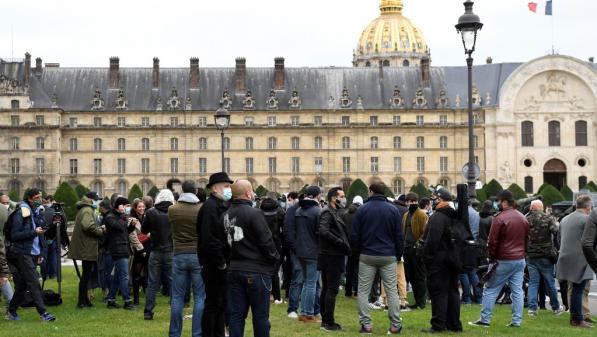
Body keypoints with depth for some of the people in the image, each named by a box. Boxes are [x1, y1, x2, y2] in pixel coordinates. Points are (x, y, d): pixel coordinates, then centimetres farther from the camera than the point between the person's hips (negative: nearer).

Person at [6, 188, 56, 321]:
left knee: (22, 285, 11)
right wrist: (34, 232, -20)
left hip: (34, 253, 7)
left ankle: (11, 311, 21)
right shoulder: (21, 213, -10)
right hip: (23, 254, -7)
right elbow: (14, 235, -14)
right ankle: (43, 313, -13)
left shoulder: (38, 212, 13)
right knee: (34, 283, -11)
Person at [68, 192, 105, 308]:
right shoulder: (87, 211, -14)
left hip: (85, 248, 11)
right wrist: (101, 231, -13)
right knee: (86, 274, -4)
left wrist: (99, 228, 9)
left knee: (86, 274, 16)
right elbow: (89, 226, -27)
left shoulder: (85, 210, 19)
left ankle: (84, 300, 22)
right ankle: (82, 302, 0)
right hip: (87, 249, -11)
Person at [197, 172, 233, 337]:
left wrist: (226, 261, 7)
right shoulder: (210, 207, -14)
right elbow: (209, 239, -22)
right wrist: (221, 263, -20)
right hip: (214, 265, -9)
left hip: (224, 264, 9)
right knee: (213, 304, -2)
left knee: (222, 303, 15)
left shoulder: (225, 205, 15)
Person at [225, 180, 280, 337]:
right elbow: (267, 242, -14)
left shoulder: (227, 215, 7)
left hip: (234, 270, 6)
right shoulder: (254, 214, -14)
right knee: (260, 316, 2)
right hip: (256, 271, -6)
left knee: (236, 314, 8)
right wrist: (276, 261, 0)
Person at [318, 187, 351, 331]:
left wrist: (345, 245, 6)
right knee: (332, 290, -7)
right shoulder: (328, 213, -13)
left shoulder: (335, 212, 18)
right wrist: (342, 243, -22)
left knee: (326, 289, 13)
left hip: (331, 256, 10)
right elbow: (324, 231, -26)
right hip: (332, 256, -10)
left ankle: (325, 320, 20)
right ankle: (329, 323, -5)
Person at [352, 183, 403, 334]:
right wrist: (399, 255, 10)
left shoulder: (362, 210, -3)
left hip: (367, 256, -1)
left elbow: (355, 235, -3)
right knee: (392, 290, 5)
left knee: (363, 291, 6)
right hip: (388, 256, 1)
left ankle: (366, 324, 0)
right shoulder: (393, 210, 0)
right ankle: (395, 325, 2)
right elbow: (399, 236, 0)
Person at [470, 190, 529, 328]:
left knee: (490, 290, 2)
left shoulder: (500, 218, -14)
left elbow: (492, 242, -13)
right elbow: (526, 239, 16)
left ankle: (485, 319, 3)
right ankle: (517, 321, 7)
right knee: (517, 291, 8)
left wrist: (491, 258, -3)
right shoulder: (523, 218, 9)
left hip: (504, 261, -6)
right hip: (520, 260, 6)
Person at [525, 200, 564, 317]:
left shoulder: (526, 220, 1)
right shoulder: (548, 219, -7)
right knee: (550, 282, 10)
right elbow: (556, 231, -18)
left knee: (533, 282, 7)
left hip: (530, 256, 2)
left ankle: (532, 307, -2)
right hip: (545, 256, -2)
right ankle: (556, 307, 21)